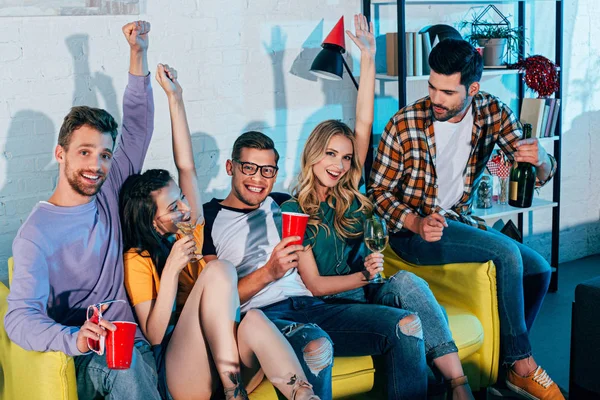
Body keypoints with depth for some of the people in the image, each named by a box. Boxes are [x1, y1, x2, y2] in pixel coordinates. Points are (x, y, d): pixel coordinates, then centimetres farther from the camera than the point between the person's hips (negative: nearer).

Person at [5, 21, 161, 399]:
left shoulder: (109, 193, 10)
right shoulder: (36, 233, -8)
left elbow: (138, 125, 13)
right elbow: (20, 316, -19)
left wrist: (138, 54, 3)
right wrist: (75, 339, -40)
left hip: (136, 344, 6)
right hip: (82, 361, -6)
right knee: (123, 368, -37)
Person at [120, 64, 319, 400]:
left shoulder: (191, 232, 18)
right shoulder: (139, 260, 2)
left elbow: (187, 166, 14)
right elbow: (153, 334, -6)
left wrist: (176, 97, 11)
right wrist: (172, 269, -13)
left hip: (229, 362, 5)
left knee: (253, 320, -33)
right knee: (219, 269, -26)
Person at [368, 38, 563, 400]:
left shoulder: (494, 113, -6)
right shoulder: (405, 124, -17)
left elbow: (540, 175, -8)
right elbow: (379, 190, -10)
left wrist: (541, 160, -34)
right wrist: (417, 223, -26)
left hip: (460, 221, 6)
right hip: (412, 231, -6)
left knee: (538, 269, -6)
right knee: (506, 251, -25)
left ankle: (509, 364, 9)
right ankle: (523, 366, -12)